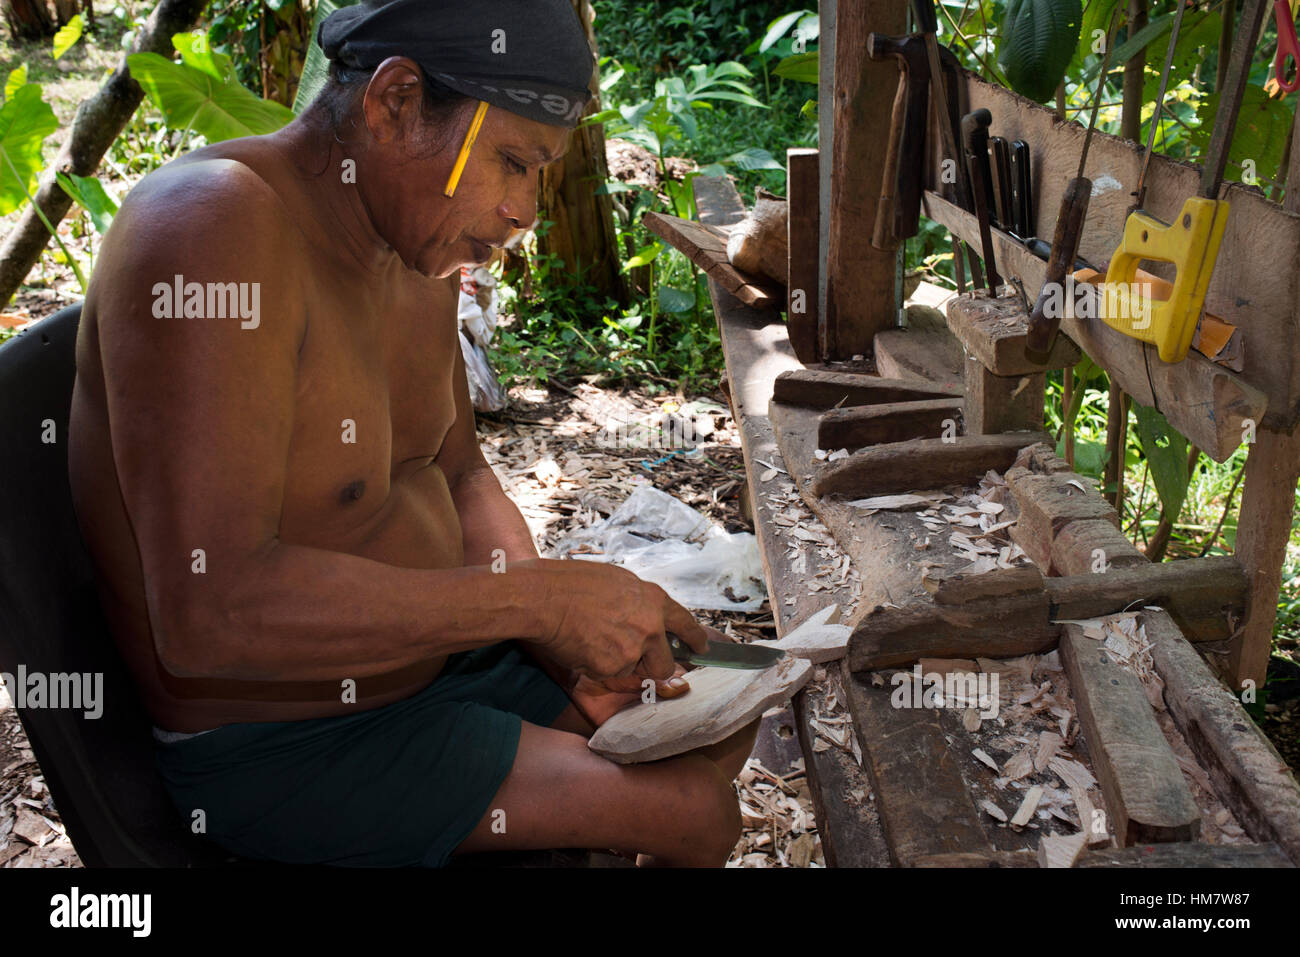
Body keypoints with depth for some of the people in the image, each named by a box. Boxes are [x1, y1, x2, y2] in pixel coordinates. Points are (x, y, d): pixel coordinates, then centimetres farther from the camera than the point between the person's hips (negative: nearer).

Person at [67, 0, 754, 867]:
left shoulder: (420, 238, 0)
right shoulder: (216, 232, -28)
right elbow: (209, 611, -35)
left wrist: (571, 646, -5)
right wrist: (543, 598, -32)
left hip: (426, 657, 8)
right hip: (290, 754, -8)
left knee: (721, 730, 12)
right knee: (698, 815, -11)